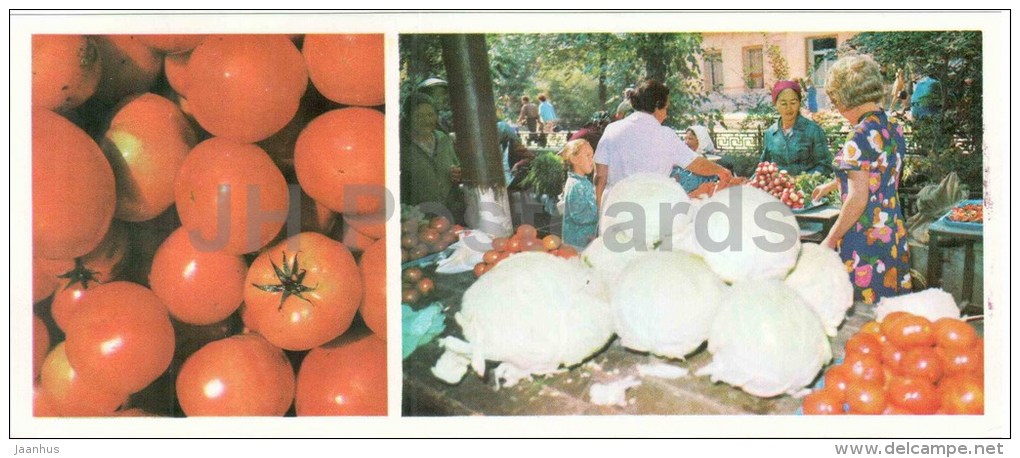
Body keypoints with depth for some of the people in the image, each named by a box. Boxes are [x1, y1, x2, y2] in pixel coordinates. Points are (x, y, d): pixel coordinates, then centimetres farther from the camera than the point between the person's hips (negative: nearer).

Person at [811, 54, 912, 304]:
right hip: (894, 232, 9)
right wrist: (832, 185, 37)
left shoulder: (861, 137, -17)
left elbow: (858, 198, -20)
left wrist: (830, 240, -12)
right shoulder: (893, 127, 9)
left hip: (865, 237, -9)